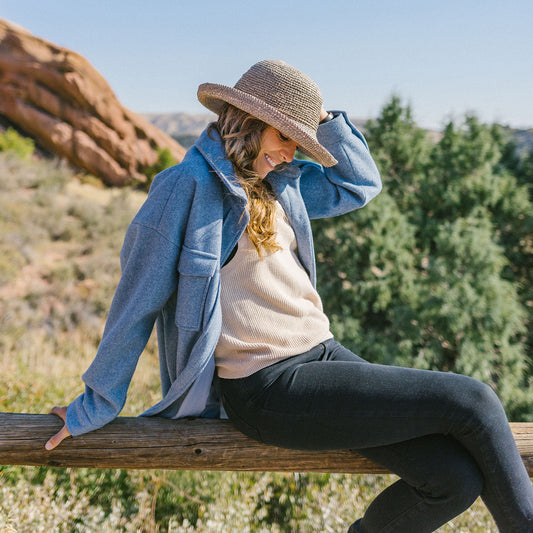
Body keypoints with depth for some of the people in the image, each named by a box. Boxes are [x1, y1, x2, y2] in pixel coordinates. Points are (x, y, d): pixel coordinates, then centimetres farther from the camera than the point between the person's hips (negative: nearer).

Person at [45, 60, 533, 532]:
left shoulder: (279, 183, 13)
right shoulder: (187, 186, -10)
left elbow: (362, 184, 23)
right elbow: (138, 300, -8)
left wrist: (324, 118, 10)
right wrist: (95, 408, -2)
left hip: (321, 354, 8)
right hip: (267, 388, -8)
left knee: (457, 479, -5)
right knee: (472, 402, -10)